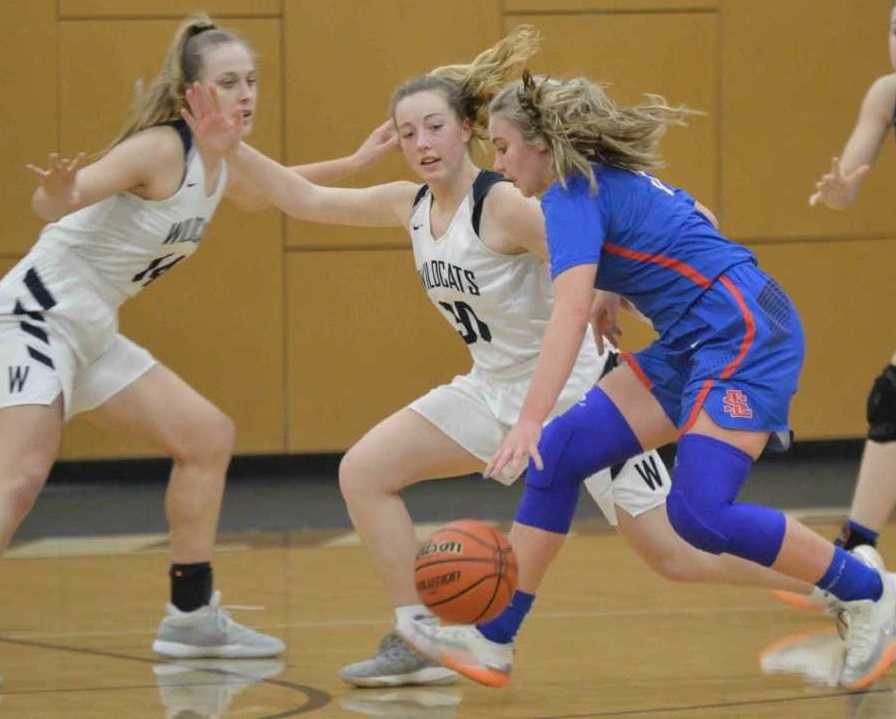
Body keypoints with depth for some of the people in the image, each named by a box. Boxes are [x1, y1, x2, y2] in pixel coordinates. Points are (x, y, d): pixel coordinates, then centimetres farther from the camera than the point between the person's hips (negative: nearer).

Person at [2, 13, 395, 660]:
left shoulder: (221, 164, 9)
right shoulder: (161, 150, -18)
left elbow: (257, 193, 35)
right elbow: (54, 204, -28)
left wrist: (354, 163, 34)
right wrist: (57, 192, -51)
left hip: (93, 333, 10)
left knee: (208, 437, 12)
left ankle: (192, 616, 19)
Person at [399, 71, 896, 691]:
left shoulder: (572, 195, -14)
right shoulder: (611, 178, 15)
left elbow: (570, 314, -28)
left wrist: (530, 422, -37)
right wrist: (611, 297, 21)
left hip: (744, 335, -10)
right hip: (694, 344, 10)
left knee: (699, 514, -21)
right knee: (558, 455, 0)